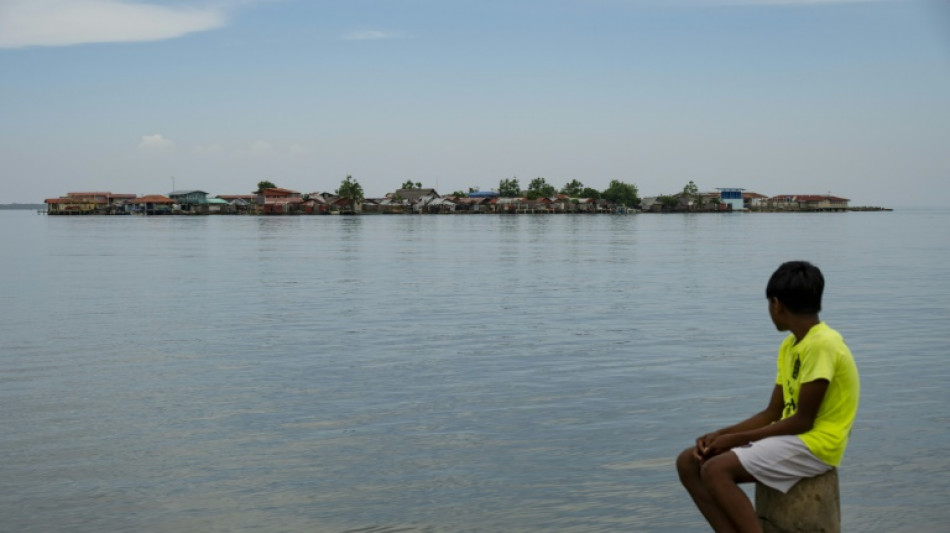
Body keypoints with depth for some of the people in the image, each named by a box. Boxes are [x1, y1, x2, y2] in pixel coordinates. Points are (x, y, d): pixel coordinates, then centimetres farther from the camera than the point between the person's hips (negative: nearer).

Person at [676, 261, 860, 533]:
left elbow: (802, 421, -18)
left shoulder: (822, 344, -17)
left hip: (816, 445, -9)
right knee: (689, 462, -3)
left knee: (715, 470, -26)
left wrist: (736, 439, -13)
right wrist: (721, 434, -1)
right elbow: (772, 413, 12)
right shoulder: (789, 346, 13)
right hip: (791, 438, 9)